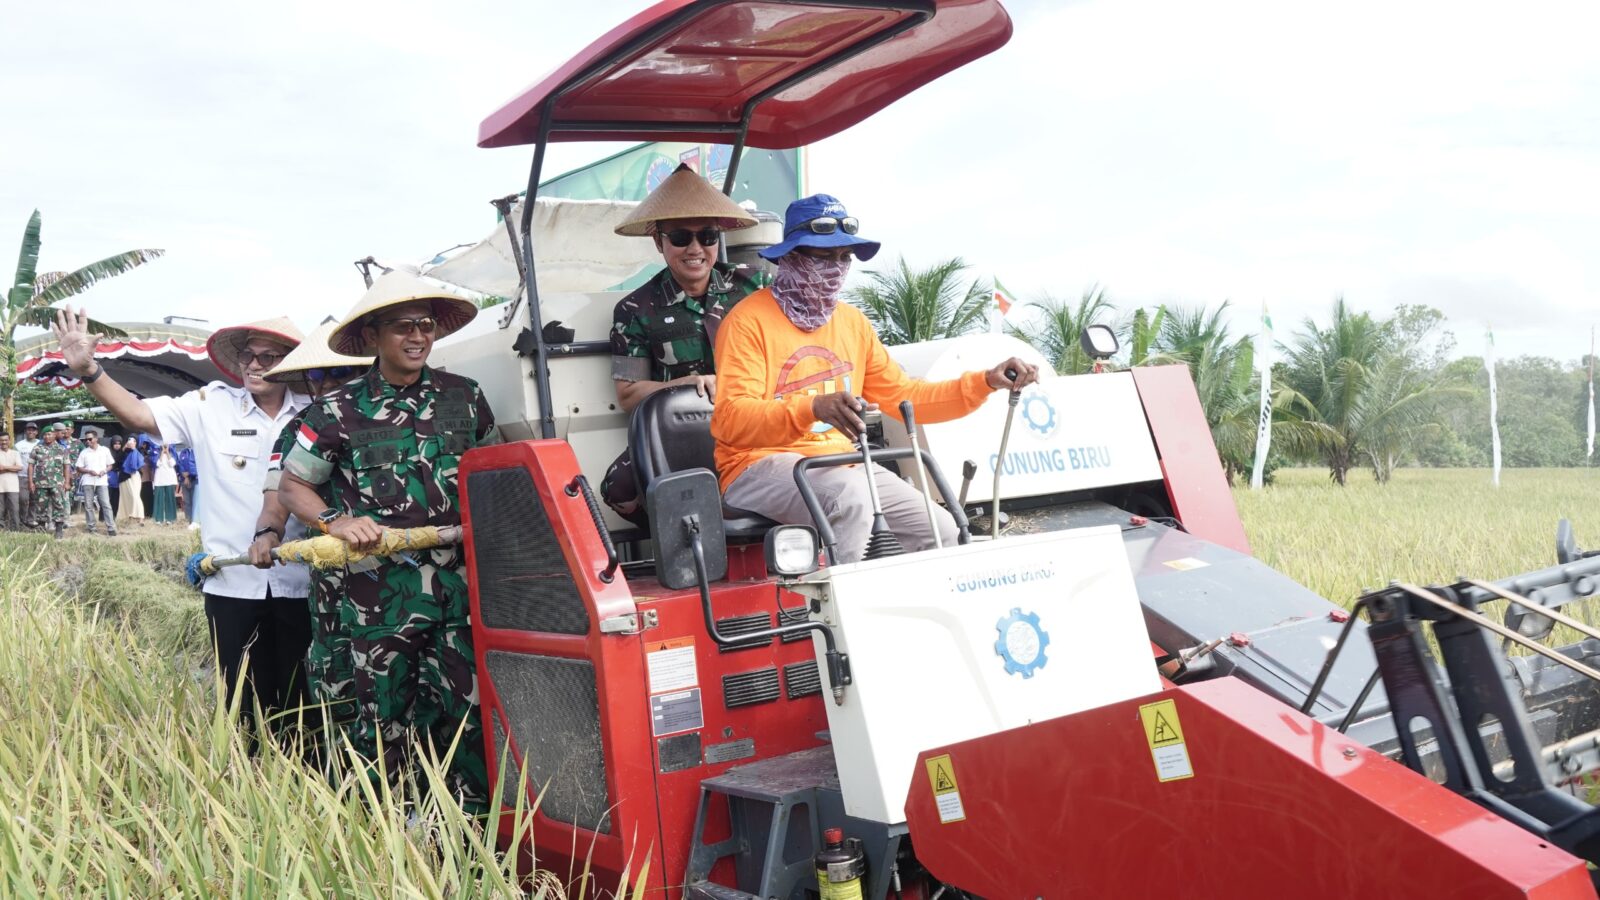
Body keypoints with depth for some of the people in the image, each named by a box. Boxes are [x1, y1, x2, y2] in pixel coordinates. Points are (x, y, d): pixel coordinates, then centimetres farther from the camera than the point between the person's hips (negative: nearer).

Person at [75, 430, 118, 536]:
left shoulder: (105, 450, 7)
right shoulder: (84, 452, 7)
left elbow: (110, 465, 11)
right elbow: (78, 468, 6)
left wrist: (105, 471, -9)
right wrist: (89, 471, -11)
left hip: (102, 481, -1)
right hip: (88, 481, 1)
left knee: (106, 504, -6)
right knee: (88, 505, 3)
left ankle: (111, 528, -8)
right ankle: (90, 527, 10)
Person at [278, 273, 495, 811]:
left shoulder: (464, 397, 8)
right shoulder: (340, 412, 1)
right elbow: (292, 487, 9)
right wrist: (337, 521, -9)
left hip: (460, 580, 2)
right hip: (382, 590, -2)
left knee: (467, 711, 3)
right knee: (384, 721, 6)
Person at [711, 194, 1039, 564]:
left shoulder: (852, 322, 16)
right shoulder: (749, 321, -7)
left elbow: (904, 395, 17)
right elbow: (728, 420, -19)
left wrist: (986, 381, 5)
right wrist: (812, 408, -36)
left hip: (841, 464, 7)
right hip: (761, 465, -7)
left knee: (941, 531, -6)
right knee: (850, 496, -35)